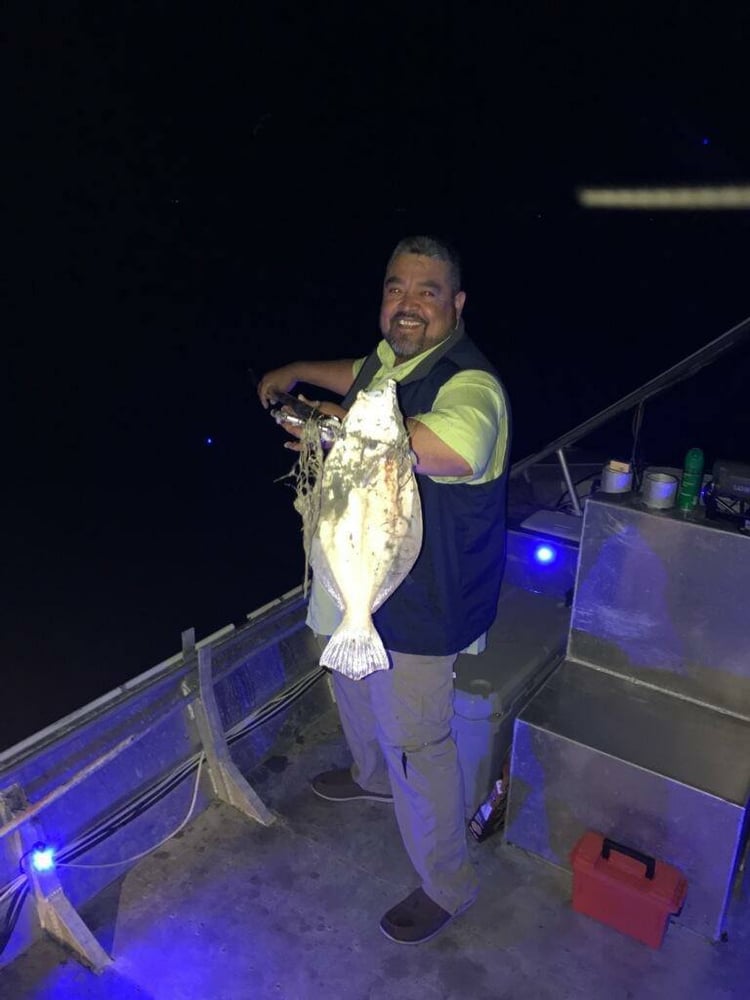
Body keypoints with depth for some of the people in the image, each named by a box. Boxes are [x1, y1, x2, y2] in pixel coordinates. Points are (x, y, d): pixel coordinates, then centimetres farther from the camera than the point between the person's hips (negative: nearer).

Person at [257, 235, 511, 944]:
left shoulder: (468, 382, -27)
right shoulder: (388, 359, 3)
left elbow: (455, 449, -52)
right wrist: (297, 372, 27)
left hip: (418, 602, -9)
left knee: (416, 743, 4)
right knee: (354, 691, 32)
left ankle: (446, 885, 30)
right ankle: (373, 777, 64)